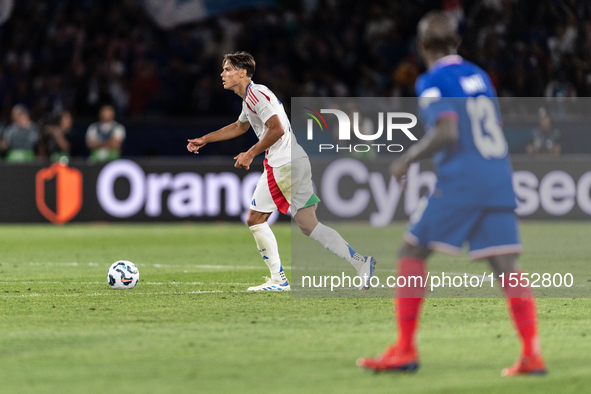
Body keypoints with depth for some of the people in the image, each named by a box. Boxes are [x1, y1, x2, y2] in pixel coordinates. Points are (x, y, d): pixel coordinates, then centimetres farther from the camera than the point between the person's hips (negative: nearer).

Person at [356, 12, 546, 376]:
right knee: (506, 266, 2)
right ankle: (532, 355, -8)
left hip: (460, 179, -6)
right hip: (499, 178, 6)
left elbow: (447, 132, -17)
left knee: (412, 252, 5)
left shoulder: (433, 82, -4)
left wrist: (408, 159, -4)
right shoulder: (479, 76, 17)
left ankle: (405, 350, 1)